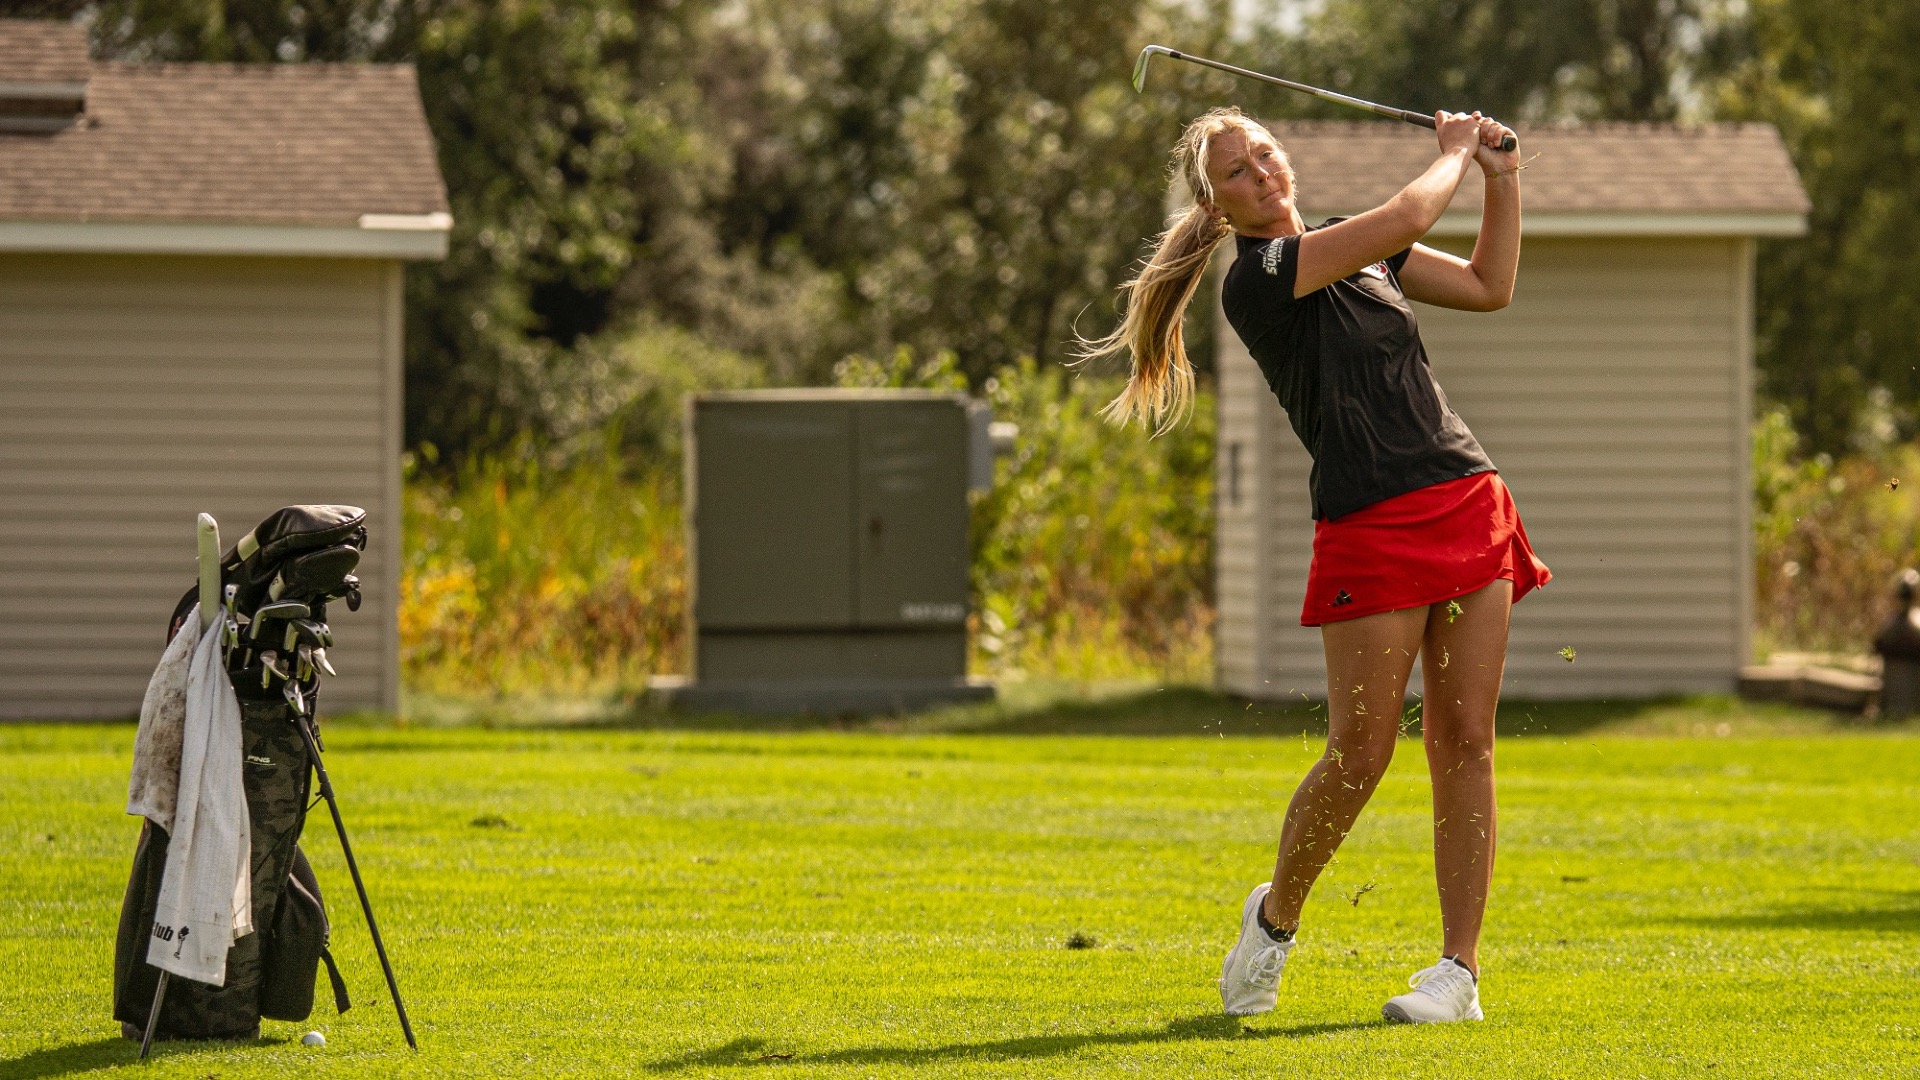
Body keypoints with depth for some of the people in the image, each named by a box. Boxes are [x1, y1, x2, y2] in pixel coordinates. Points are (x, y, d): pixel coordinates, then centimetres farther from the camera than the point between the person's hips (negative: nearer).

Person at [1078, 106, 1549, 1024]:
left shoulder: (1356, 249, 18)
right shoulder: (1256, 278, -8)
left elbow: (1488, 285, 26)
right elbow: (1407, 218, -14)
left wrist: (1501, 177, 16)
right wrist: (1454, 154, 4)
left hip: (1471, 509, 6)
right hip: (1372, 527, -6)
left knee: (1463, 741, 0)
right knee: (1360, 754, -8)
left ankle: (1460, 969, 3)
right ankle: (1274, 916, 19)